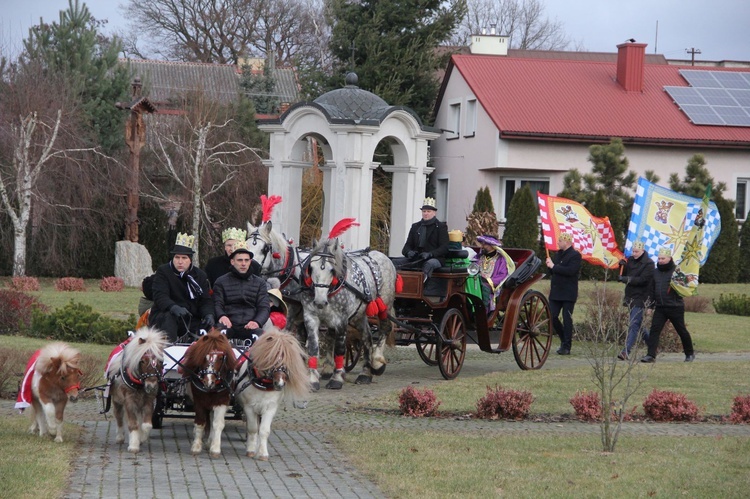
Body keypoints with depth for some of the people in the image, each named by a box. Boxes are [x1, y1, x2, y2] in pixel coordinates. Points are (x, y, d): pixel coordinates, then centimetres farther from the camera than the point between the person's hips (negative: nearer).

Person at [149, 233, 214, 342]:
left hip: (192, 321, 4)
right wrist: (173, 307, -38)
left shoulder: (200, 275, 12)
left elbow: (205, 300, 7)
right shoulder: (163, 272, -1)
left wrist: (208, 314, -17)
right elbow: (160, 296, -16)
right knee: (170, 317, -38)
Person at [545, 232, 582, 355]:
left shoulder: (575, 255, -8)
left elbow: (570, 270, -23)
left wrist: (554, 267, -16)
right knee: (552, 316, 4)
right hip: (556, 292, 8)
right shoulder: (558, 254, 17)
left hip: (568, 293, -8)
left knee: (567, 319, -3)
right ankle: (564, 339, 23)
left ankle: (566, 347, 1)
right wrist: (550, 265, -1)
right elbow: (552, 271, 21)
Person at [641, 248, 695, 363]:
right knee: (654, 330, -9)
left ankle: (690, 353, 24)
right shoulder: (656, 272, 13)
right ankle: (651, 355, -11)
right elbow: (652, 290, 18)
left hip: (675, 307, -5)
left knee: (682, 331, 7)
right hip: (660, 307, 5)